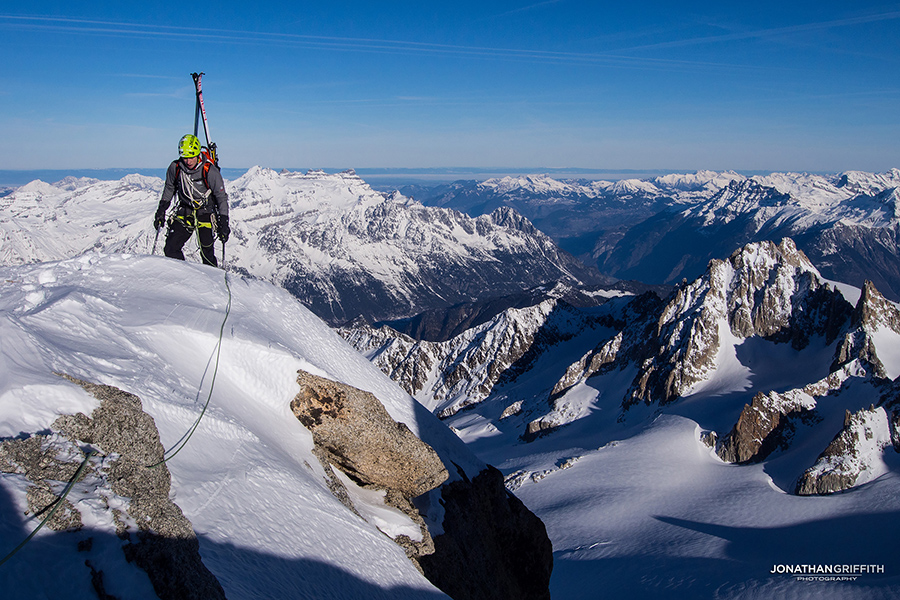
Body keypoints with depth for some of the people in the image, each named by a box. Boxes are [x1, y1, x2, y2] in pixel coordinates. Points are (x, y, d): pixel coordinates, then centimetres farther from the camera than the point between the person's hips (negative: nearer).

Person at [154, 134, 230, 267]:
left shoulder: (210, 171, -19)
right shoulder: (175, 168, -9)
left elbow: (221, 197, -11)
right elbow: (169, 188, 11)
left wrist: (223, 223, -16)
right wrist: (161, 209, 10)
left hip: (205, 213, -3)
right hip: (184, 211, 4)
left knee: (207, 255, -6)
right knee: (170, 249, -6)